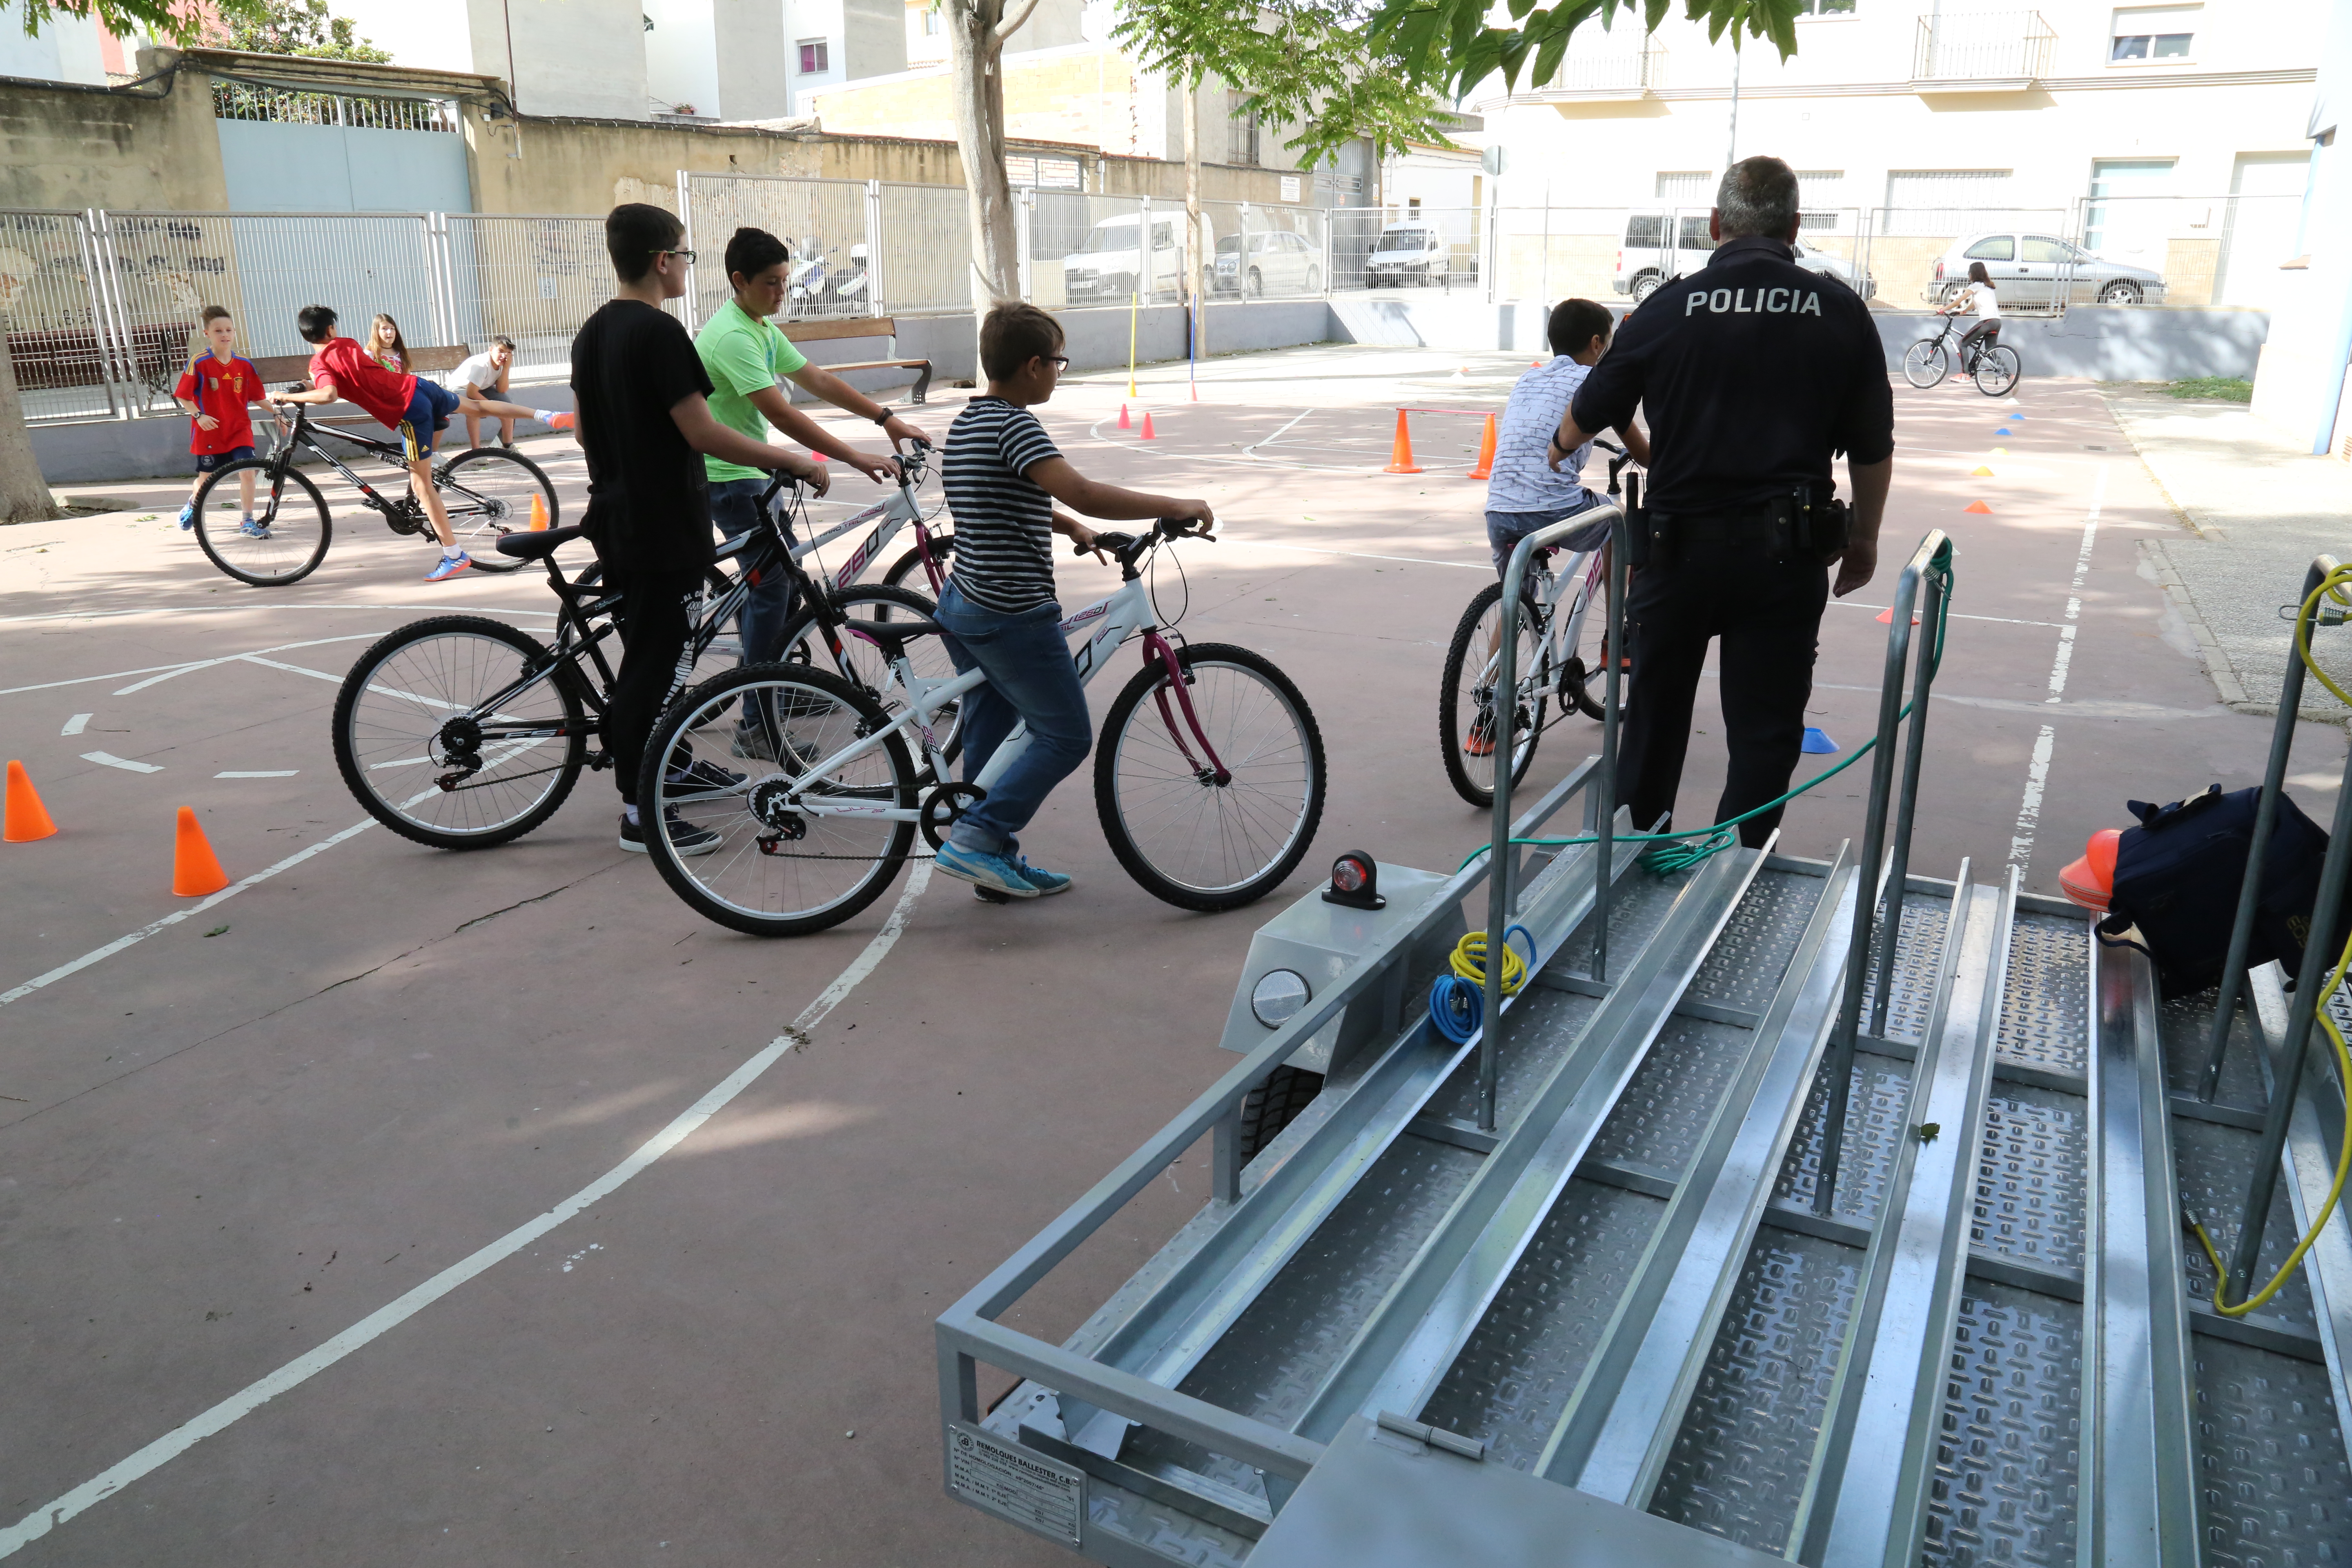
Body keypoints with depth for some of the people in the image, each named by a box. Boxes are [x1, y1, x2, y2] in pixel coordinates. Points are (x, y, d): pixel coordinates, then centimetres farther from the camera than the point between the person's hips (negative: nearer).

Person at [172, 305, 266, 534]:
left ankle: (248, 520, 0)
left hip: (240, 429, 2)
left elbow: (257, 397, 8)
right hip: (210, 430, -2)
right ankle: (192, 506, 43)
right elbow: (182, 396, -6)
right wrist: (199, 415, -18)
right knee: (206, 478, 11)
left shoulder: (245, 365, 0)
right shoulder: (199, 364, -10)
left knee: (248, 472, -13)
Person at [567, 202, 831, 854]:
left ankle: (672, 760, 38)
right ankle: (640, 812, 2)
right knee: (650, 660, -4)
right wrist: (795, 462, -16)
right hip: (664, 525, -10)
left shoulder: (592, 332, 10)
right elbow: (702, 433, -22)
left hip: (617, 518, 10)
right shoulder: (659, 331, -18)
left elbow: (586, 430, 17)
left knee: (654, 647, 22)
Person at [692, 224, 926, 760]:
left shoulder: (763, 329, 10)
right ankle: (755, 726, -9)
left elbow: (818, 380, 10)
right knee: (771, 584, -12)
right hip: (726, 478, -10)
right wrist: (858, 458, -33)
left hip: (751, 471, 10)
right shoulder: (732, 336, -22)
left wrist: (888, 419, 2)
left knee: (780, 573, 15)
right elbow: (782, 415, -30)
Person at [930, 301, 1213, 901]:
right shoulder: (1014, 425, -17)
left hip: (963, 605, 10)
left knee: (989, 733, 16)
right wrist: (1176, 507, -24)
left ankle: (997, 862, 24)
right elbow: (1081, 493, -30)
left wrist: (1070, 528, 25)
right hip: (1014, 616, -10)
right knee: (1067, 737, 0)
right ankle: (974, 839, -5)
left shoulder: (964, 424, 13)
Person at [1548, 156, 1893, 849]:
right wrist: (1865, 537, 17)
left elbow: (1589, 412, 9)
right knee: (1765, 727, 7)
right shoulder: (1840, 311, 0)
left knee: (1655, 706, 16)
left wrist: (1561, 448, 31)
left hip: (1679, 543, 1)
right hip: (1787, 550, 0)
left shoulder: (1670, 306, -2)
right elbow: (1872, 448, 3)